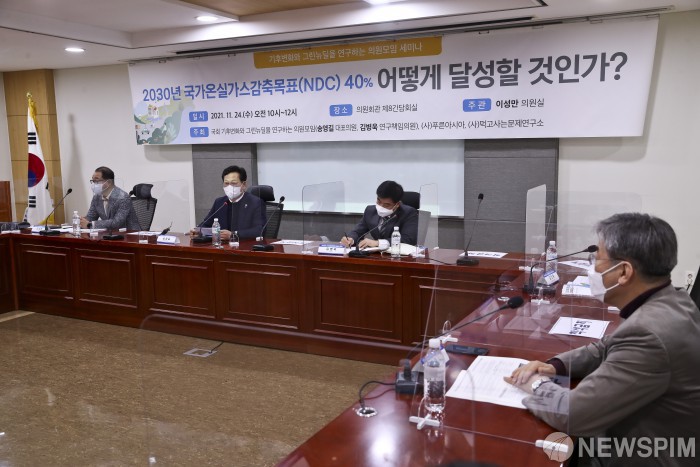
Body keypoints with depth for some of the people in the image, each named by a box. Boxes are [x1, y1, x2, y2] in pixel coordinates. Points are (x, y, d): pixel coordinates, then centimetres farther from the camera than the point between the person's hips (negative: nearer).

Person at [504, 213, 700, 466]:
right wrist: (554, 365, -2)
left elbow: (571, 414, -28)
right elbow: (608, 349, 13)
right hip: (630, 441, 8)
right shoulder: (670, 302, -1)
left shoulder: (649, 332, -32)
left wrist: (536, 384, -10)